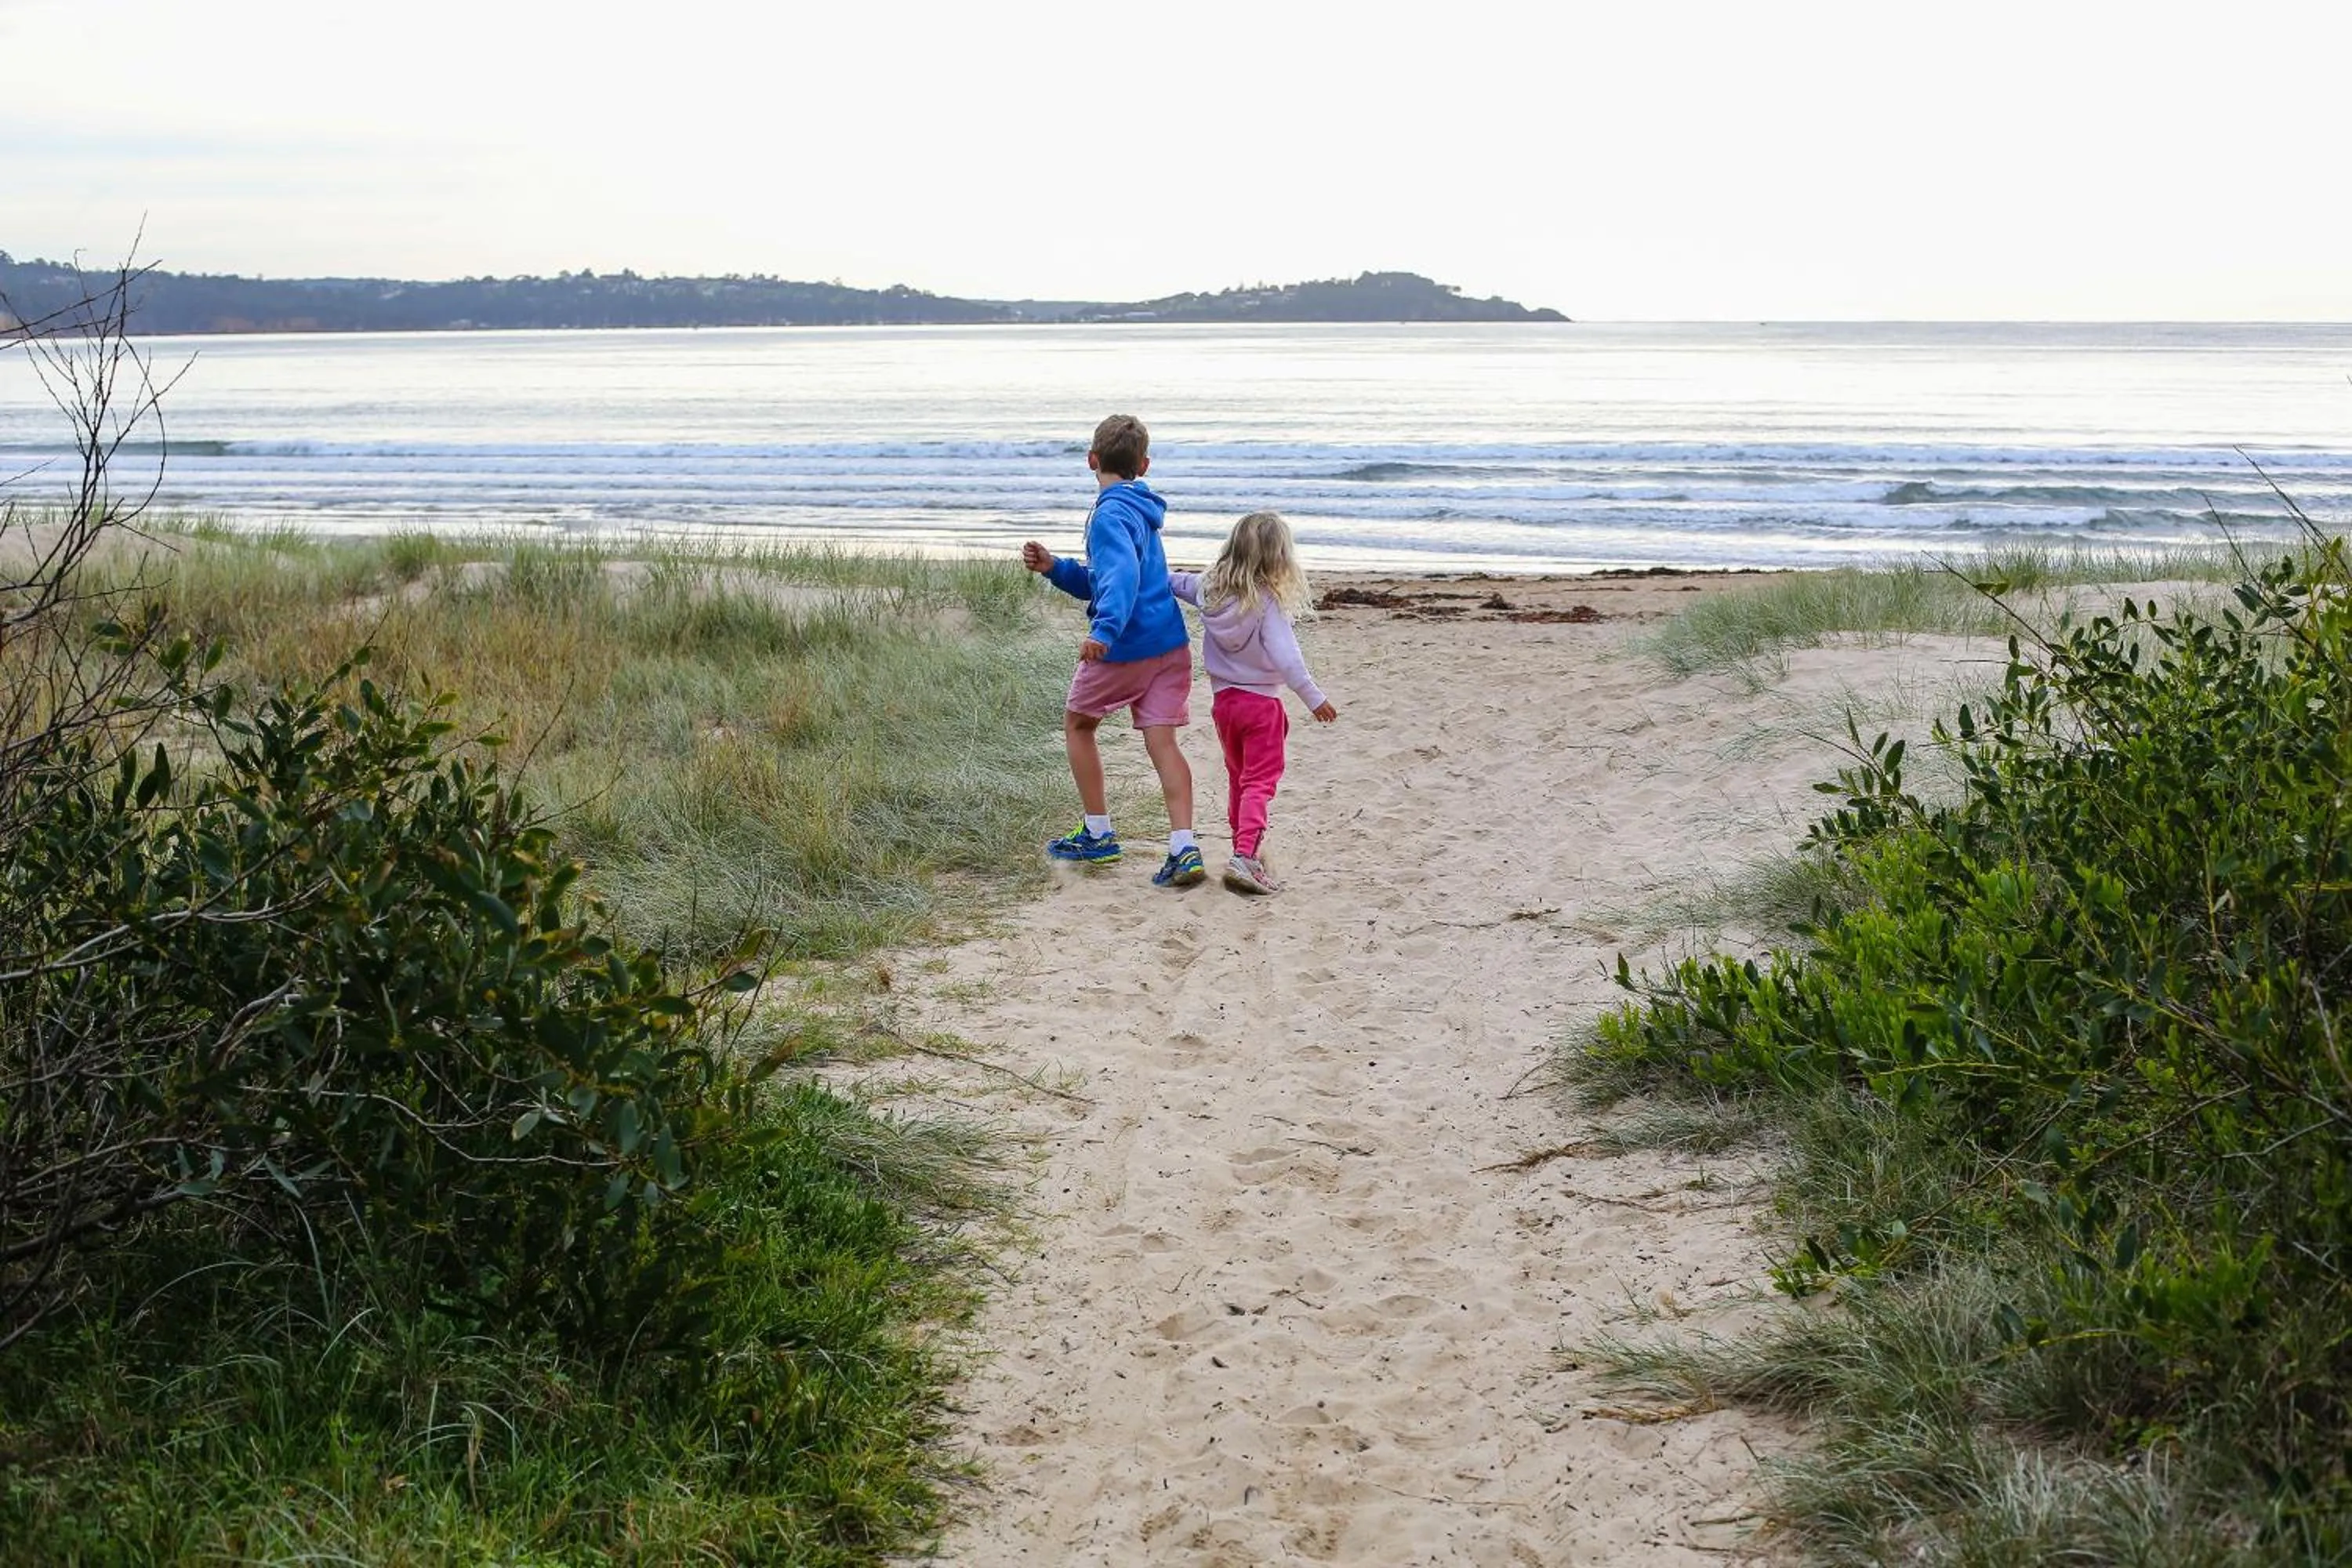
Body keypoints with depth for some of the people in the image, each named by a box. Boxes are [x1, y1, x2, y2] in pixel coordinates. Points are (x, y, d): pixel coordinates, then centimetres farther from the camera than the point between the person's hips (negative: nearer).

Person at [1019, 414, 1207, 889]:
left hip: (1125, 647, -7)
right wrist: (1054, 568, 14)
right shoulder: (1140, 509, 18)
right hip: (1170, 642, 7)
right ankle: (1184, 849, -13)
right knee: (1161, 741, 0)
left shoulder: (1110, 514, -12)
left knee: (1077, 723, 14)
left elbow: (1123, 573, -30)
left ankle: (1099, 836, 18)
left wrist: (1106, 629, -41)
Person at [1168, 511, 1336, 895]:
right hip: (1260, 702, -6)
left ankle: (1246, 847, 33)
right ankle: (1245, 856, -22)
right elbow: (1286, 658, -21)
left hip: (1222, 699, 6)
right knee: (1259, 782, -5)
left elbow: (1175, 582, 17)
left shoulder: (1210, 589, -2)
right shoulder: (1267, 601, -18)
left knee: (1237, 778, 21)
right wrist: (1315, 699, -13)